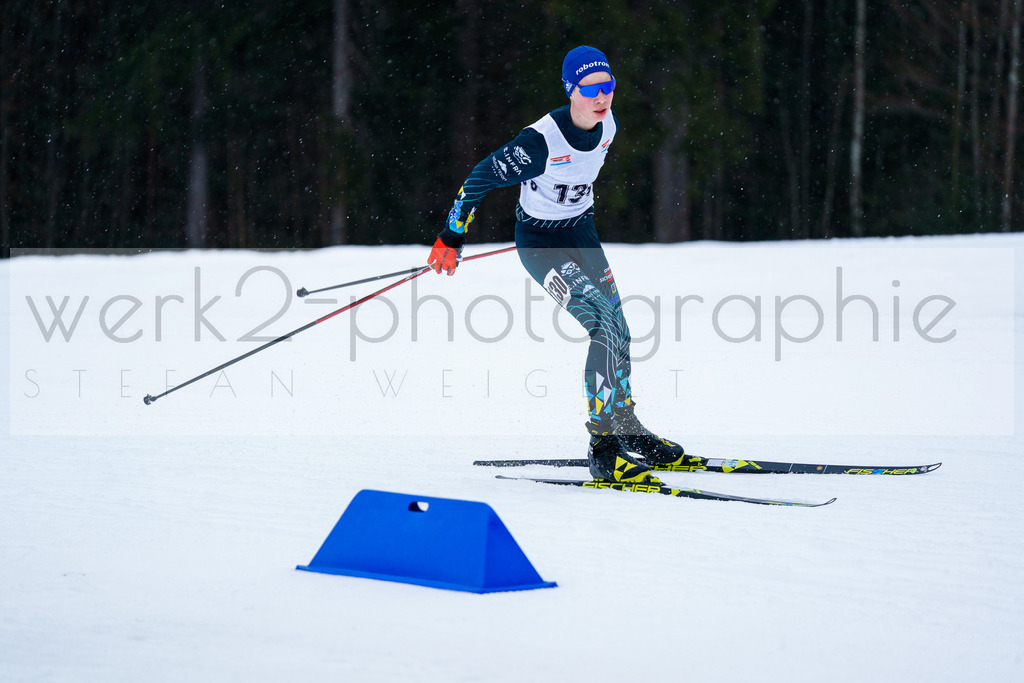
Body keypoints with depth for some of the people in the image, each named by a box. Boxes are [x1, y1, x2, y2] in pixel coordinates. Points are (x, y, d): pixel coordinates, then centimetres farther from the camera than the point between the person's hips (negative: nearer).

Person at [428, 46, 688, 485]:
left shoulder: (607, 124, -8)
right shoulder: (541, 142, -29)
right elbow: (481, 178, -20)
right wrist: (452, 238, -13)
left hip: (582, 233, 7)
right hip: (541, 244, -7)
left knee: (617, 333, 11)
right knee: (605, 327, -21)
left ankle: (628, 429, 32)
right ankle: (603, 450, -20)